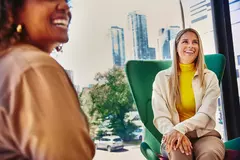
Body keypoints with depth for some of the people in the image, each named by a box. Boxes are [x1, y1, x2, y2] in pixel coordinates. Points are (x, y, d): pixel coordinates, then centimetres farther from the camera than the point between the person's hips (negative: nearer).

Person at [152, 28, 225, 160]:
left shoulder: (210, 77, 7)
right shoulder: (162, 77, 6)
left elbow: (206, 114, -5)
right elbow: (160, 117, -1)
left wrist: (180, 128, -24)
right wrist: (176, 132, -23)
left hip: (204, 134, 1)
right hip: (174, 135, 0)